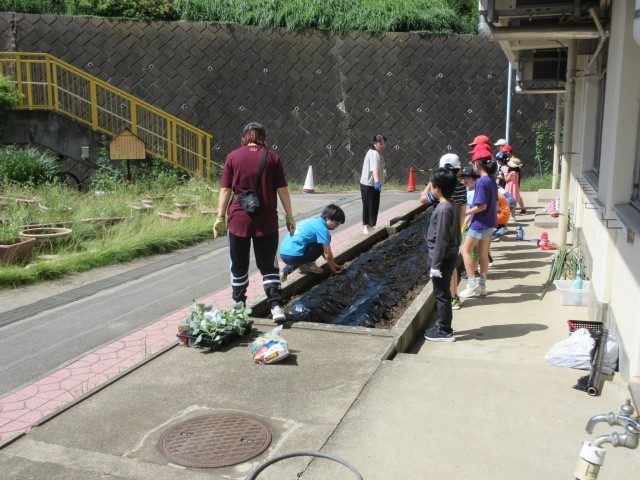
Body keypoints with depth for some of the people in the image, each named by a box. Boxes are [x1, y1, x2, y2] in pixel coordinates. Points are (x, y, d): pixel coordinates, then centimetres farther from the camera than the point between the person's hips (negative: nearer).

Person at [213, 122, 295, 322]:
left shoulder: (233, 157, 0)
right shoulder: (272, 157, 1)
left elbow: (225, 190, -2)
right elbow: (282, 190, 0)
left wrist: (220, 218, 3)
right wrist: (289, 216, 7)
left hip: (238, 219, 0)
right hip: (266, 221, 0)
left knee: (239, 266, 14)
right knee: (268, 266, 8)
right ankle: (276, 305, -6)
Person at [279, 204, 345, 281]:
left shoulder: (315, 222, 20)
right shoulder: (322, 228, -8)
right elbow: (328, 255, -6)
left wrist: (333, 264, 30)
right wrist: (334, 270, 9)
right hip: (293, 256, -9)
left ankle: (286, 270, 20)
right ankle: (306, 265, 4)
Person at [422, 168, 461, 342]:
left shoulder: (443, 209, -22)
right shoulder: (451, 206, 7)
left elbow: (441, 240, -23)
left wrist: (435, 264, -19)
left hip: (442, 258, -9)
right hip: (449, 256, 9)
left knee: (441, 294, 1)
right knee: (442, 293, 19)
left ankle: (445, 331, 11)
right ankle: (442, 324, 31)